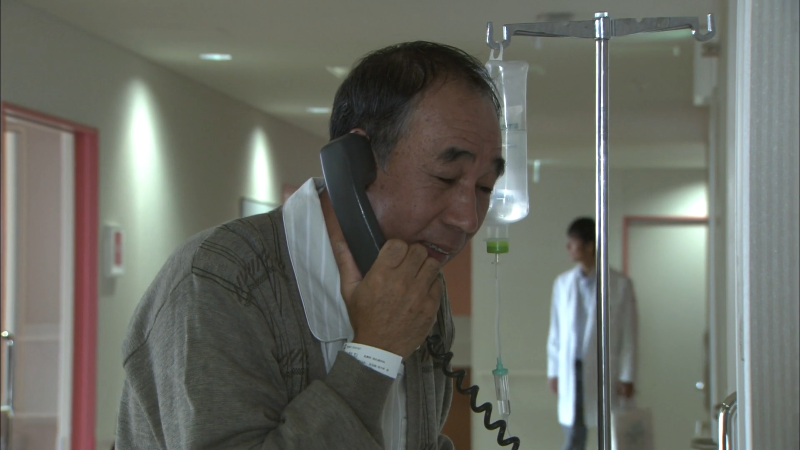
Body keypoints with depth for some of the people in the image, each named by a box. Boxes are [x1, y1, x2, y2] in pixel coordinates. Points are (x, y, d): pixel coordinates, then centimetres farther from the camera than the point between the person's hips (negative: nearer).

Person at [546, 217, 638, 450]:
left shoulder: (620, 285, -4)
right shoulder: (563, 283, 6)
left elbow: (629, 335, -4)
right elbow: (556, 331, 10)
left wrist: (627, 377, -7)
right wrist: (553, 371, 7)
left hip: (606, 371, -3)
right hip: (572, 370, 3)